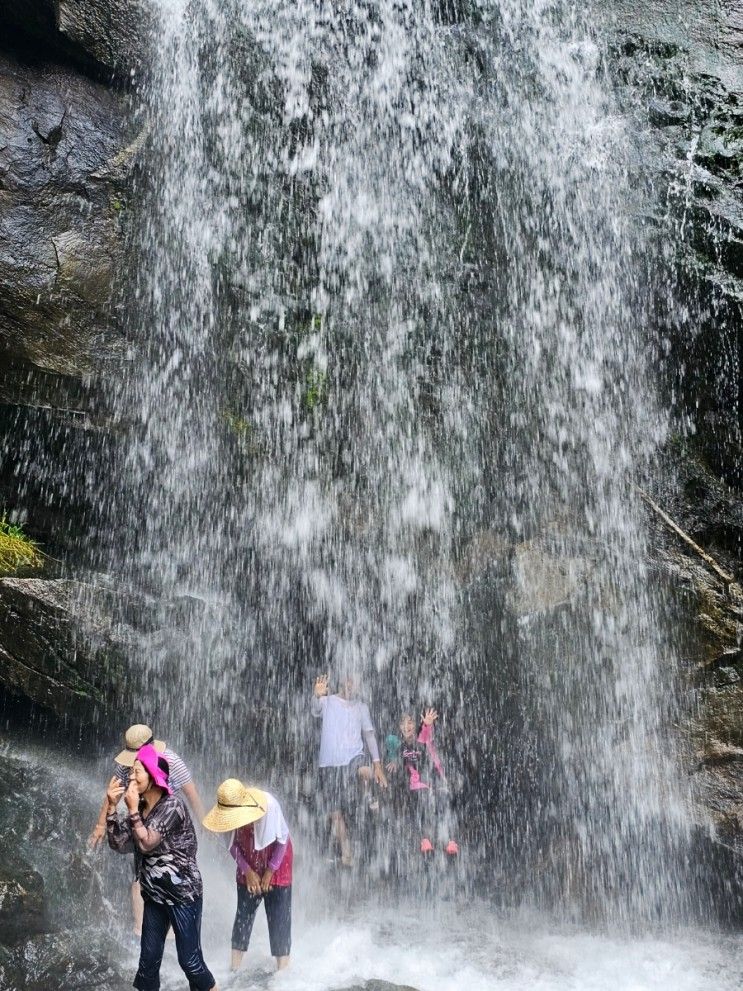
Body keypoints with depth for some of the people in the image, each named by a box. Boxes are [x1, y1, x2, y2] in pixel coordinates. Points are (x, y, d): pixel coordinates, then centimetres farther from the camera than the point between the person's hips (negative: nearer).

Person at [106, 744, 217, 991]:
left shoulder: (172, 805, -19)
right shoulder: (141, 807, 4)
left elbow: (146, 843, -23)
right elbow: (119, 844, -2)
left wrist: (133, 809, -21)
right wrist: (111, 807, -10)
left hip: (183, 894, -7)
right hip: (154, 894, 7)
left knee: (190, 960, -1)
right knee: (149, 959, 11)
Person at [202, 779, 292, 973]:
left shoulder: (269, 806, -32)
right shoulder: (232, 812, -20)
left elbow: (282, 840, -19)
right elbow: (234, 845, -4)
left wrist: (270, 871, -13)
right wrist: (247, 871, -9)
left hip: (276, 864, -3)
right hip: (249, 867, 4)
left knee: (279, 916, -2)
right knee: (243, 912, 6)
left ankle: (282, 968, 7)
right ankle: (235, 967, 16)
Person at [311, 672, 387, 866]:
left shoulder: (361, 706, 11)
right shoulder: (327, 701, 1)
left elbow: (369, 734, 11)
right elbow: (316, 711, -21)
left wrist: (377, 763, 0)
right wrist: (317, 695, -45)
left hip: (354, 757, 1)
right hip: (330, 762, 0)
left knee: (365, 772, -36)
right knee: (336, 813, 2)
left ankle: (369, 798, -8)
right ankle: (346, 854, 15)